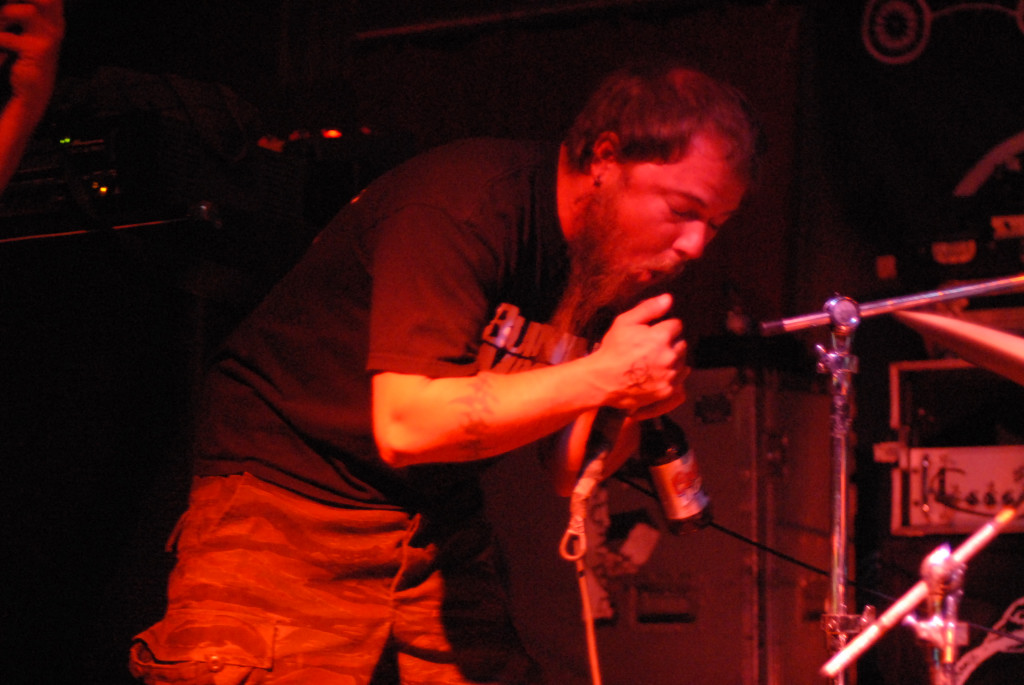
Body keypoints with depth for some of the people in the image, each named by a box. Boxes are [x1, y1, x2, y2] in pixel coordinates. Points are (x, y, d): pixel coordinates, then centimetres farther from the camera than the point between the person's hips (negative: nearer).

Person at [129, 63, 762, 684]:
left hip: (438, 529, 7)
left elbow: (570, 473, 6)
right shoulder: (461, 208, -21)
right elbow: (406, 424, -30)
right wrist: (603, 375, -27)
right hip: (289, 503, -7)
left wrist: (632, 404, -16)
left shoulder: (615, 259, 3)